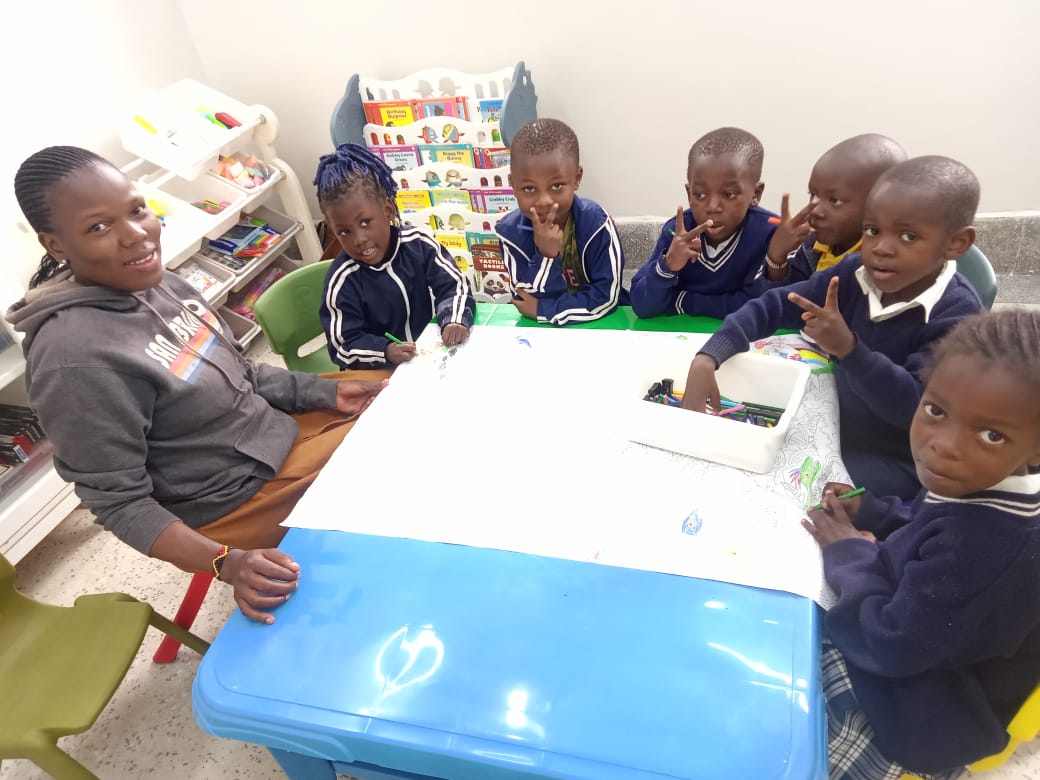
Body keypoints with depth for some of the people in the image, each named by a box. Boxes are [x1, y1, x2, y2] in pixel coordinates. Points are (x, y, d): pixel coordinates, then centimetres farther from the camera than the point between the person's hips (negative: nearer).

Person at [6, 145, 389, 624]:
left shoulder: (155, 284, -5)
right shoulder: (76, 356, -28)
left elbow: (238, 377, 8)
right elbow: (120, 503, -22)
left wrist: (327, 391, -1)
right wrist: (226, 562, -33)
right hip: (239, 501, -8)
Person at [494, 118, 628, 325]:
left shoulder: (597, 223, -19)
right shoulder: (510, 230, -13)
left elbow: (607, 297, -18)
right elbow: (527, 300, -13)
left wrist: (544, 310, -20)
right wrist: (545, 256, -28)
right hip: (541, 328, 2)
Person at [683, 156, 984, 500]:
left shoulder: (957, 313, -20)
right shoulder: (856, 274, -6)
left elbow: (915, 407, -26)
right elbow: (772, 305, -9)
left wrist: (848, 348, -40)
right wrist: (706, 361, -25)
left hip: (894, 463, -5)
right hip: (832, 430, 6)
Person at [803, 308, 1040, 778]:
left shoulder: (988, 546, -39)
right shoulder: (976, 487, -11)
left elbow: (892, 645, -29)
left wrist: (850, 555, -16)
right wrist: (870, 515, -6)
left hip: (919, 718, -8)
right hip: (913, 642, 8)